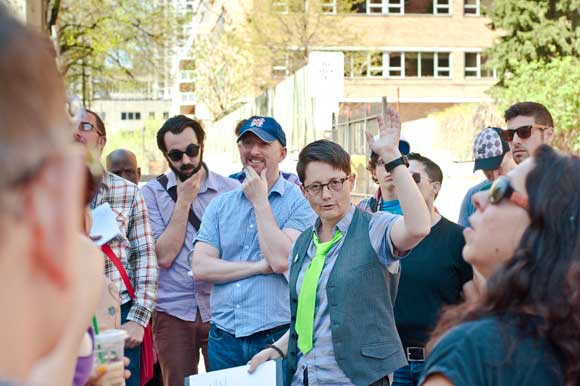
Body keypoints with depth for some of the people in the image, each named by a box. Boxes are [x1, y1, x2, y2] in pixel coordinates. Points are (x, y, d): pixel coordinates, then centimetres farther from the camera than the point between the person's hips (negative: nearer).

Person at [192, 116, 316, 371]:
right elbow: (200, 268, -1)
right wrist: (260, 267, -11)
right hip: (224, 338, 4)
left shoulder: (299, 201, -4)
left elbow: (281, 261, -18)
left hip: (276, 337, -4)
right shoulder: (220, 204, 9)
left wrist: (259, 201, -10)